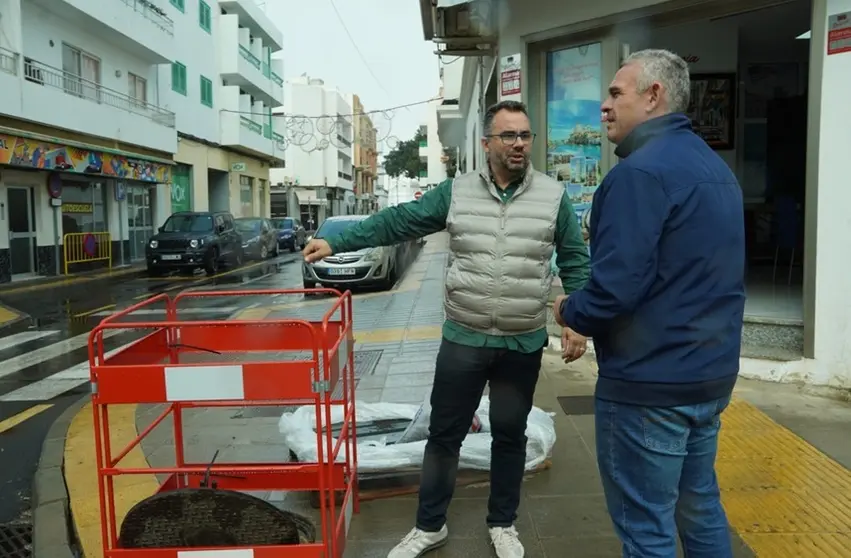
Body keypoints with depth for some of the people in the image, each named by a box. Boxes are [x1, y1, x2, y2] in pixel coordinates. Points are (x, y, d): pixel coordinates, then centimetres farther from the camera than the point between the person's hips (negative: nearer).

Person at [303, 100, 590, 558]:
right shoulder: (456, 192, -1)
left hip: (523, 344, 0)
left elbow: (575, 262, 3)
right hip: (462, 340, 0)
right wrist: (334, 243, -4)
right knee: (444, 434, 10)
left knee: (510, 435, 15)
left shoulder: (553, 196, -1)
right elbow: (398, 222, -1)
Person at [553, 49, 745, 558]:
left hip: (649, 382, -9)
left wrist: (568, 311, -5)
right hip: (710, 373, 9)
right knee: (699, 507, 22)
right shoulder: (716, 168, 12)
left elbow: (616, 288, -25)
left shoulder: (640, 171, -19)